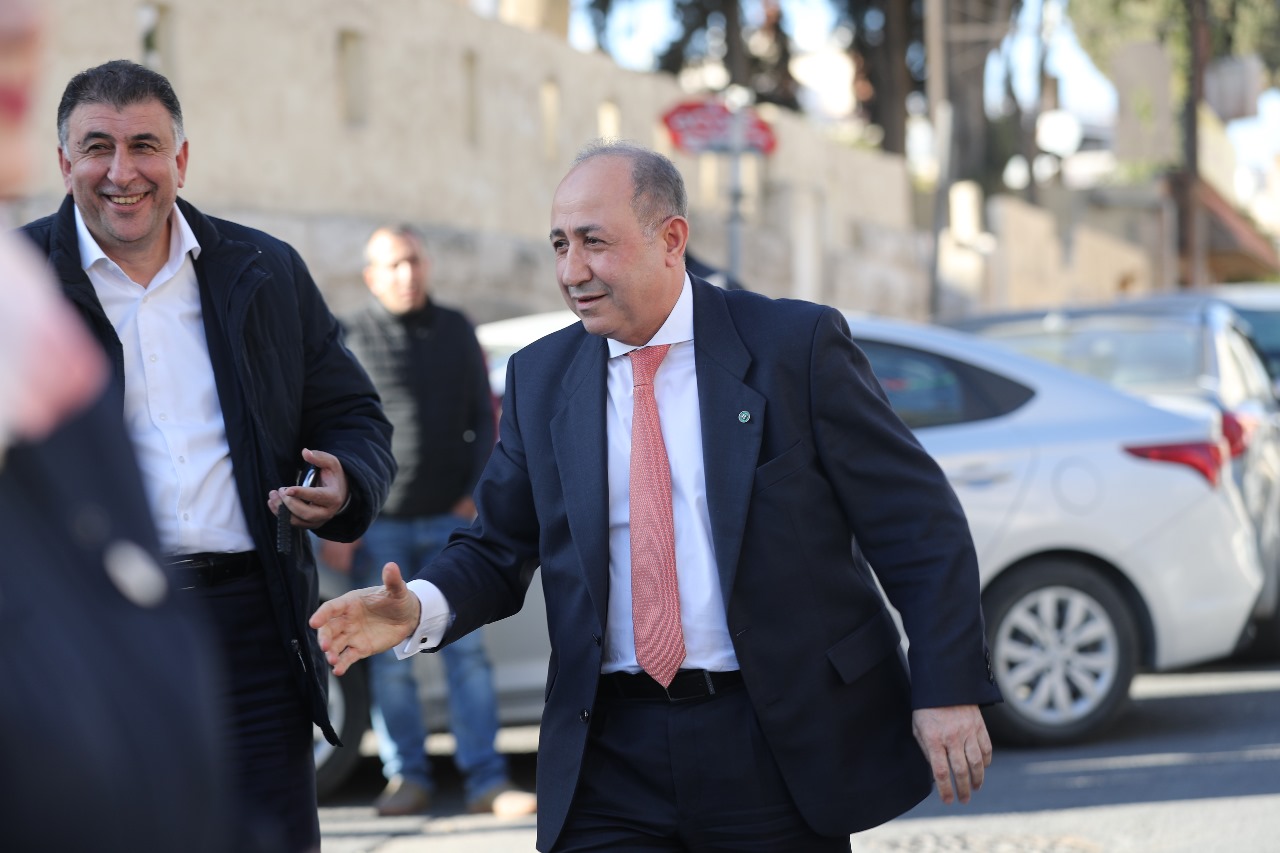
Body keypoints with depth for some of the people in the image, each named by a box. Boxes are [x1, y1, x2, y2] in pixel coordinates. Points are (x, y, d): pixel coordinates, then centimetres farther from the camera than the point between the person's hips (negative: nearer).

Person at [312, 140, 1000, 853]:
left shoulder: (798, 346, -3)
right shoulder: (540, 378, 8)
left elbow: (916, 524, -3)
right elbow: (498, 550, 12)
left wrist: (947, 689, -9)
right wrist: (419, 608, -10)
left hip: (782, 749, -2)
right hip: (611, 757, 3)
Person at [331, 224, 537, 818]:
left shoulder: (456, 331, 11)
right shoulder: (350, 339, 1)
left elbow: (483, 418, 15)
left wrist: (476, 492, 3)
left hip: (449, 521, 2)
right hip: (377, 525, -2)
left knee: (466, 649, -1)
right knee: (389, 659, 1)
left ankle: (487, 781, -1)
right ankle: (406, 778, 10)